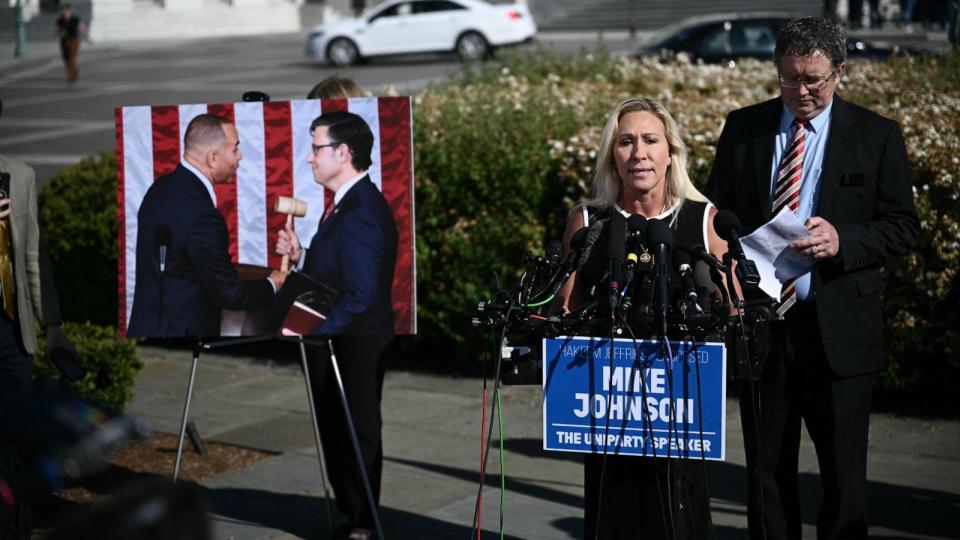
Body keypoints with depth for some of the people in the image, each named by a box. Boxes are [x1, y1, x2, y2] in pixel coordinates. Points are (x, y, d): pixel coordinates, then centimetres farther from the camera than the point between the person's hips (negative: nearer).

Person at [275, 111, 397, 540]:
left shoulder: (361, 211, -21)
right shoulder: (343, 205, 12)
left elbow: (361, 293, -26)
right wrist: (300, 256, 2)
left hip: (354, 348, -10)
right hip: (332, 344, 10)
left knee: (357, 435, 3)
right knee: (335, 434, 17)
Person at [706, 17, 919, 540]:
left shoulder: (876, 135, -1)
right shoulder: (742, 128, 6)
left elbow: (903, 227, -2)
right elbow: (715, 214, 11)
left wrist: (842, 240, -19)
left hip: (838, 332, -2)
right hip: (759, 324, 2)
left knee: (843, 475, 4)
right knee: (766, 471, 12)